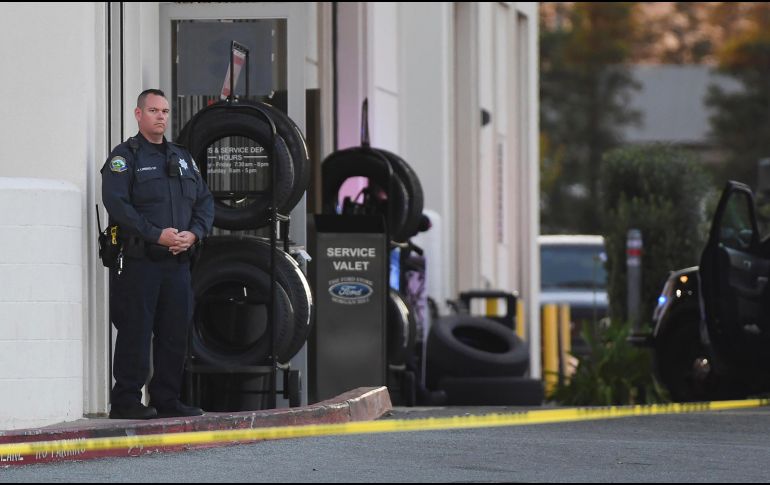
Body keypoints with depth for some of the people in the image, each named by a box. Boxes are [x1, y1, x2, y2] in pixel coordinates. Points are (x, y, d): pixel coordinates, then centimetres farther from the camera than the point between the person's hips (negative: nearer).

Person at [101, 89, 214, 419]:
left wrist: (194, 233, -4)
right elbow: (116, 203, -14)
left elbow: (205, 201, 17)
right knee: (135, 332, -7)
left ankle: (167, 400, 13)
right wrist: (157, 234, -20)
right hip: (138, 259, -6)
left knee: (176, 331, 6)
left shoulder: (182, 158, 20)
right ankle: (126, 401, -3)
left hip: (178, 260, 6)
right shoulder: (125, 156, -2)